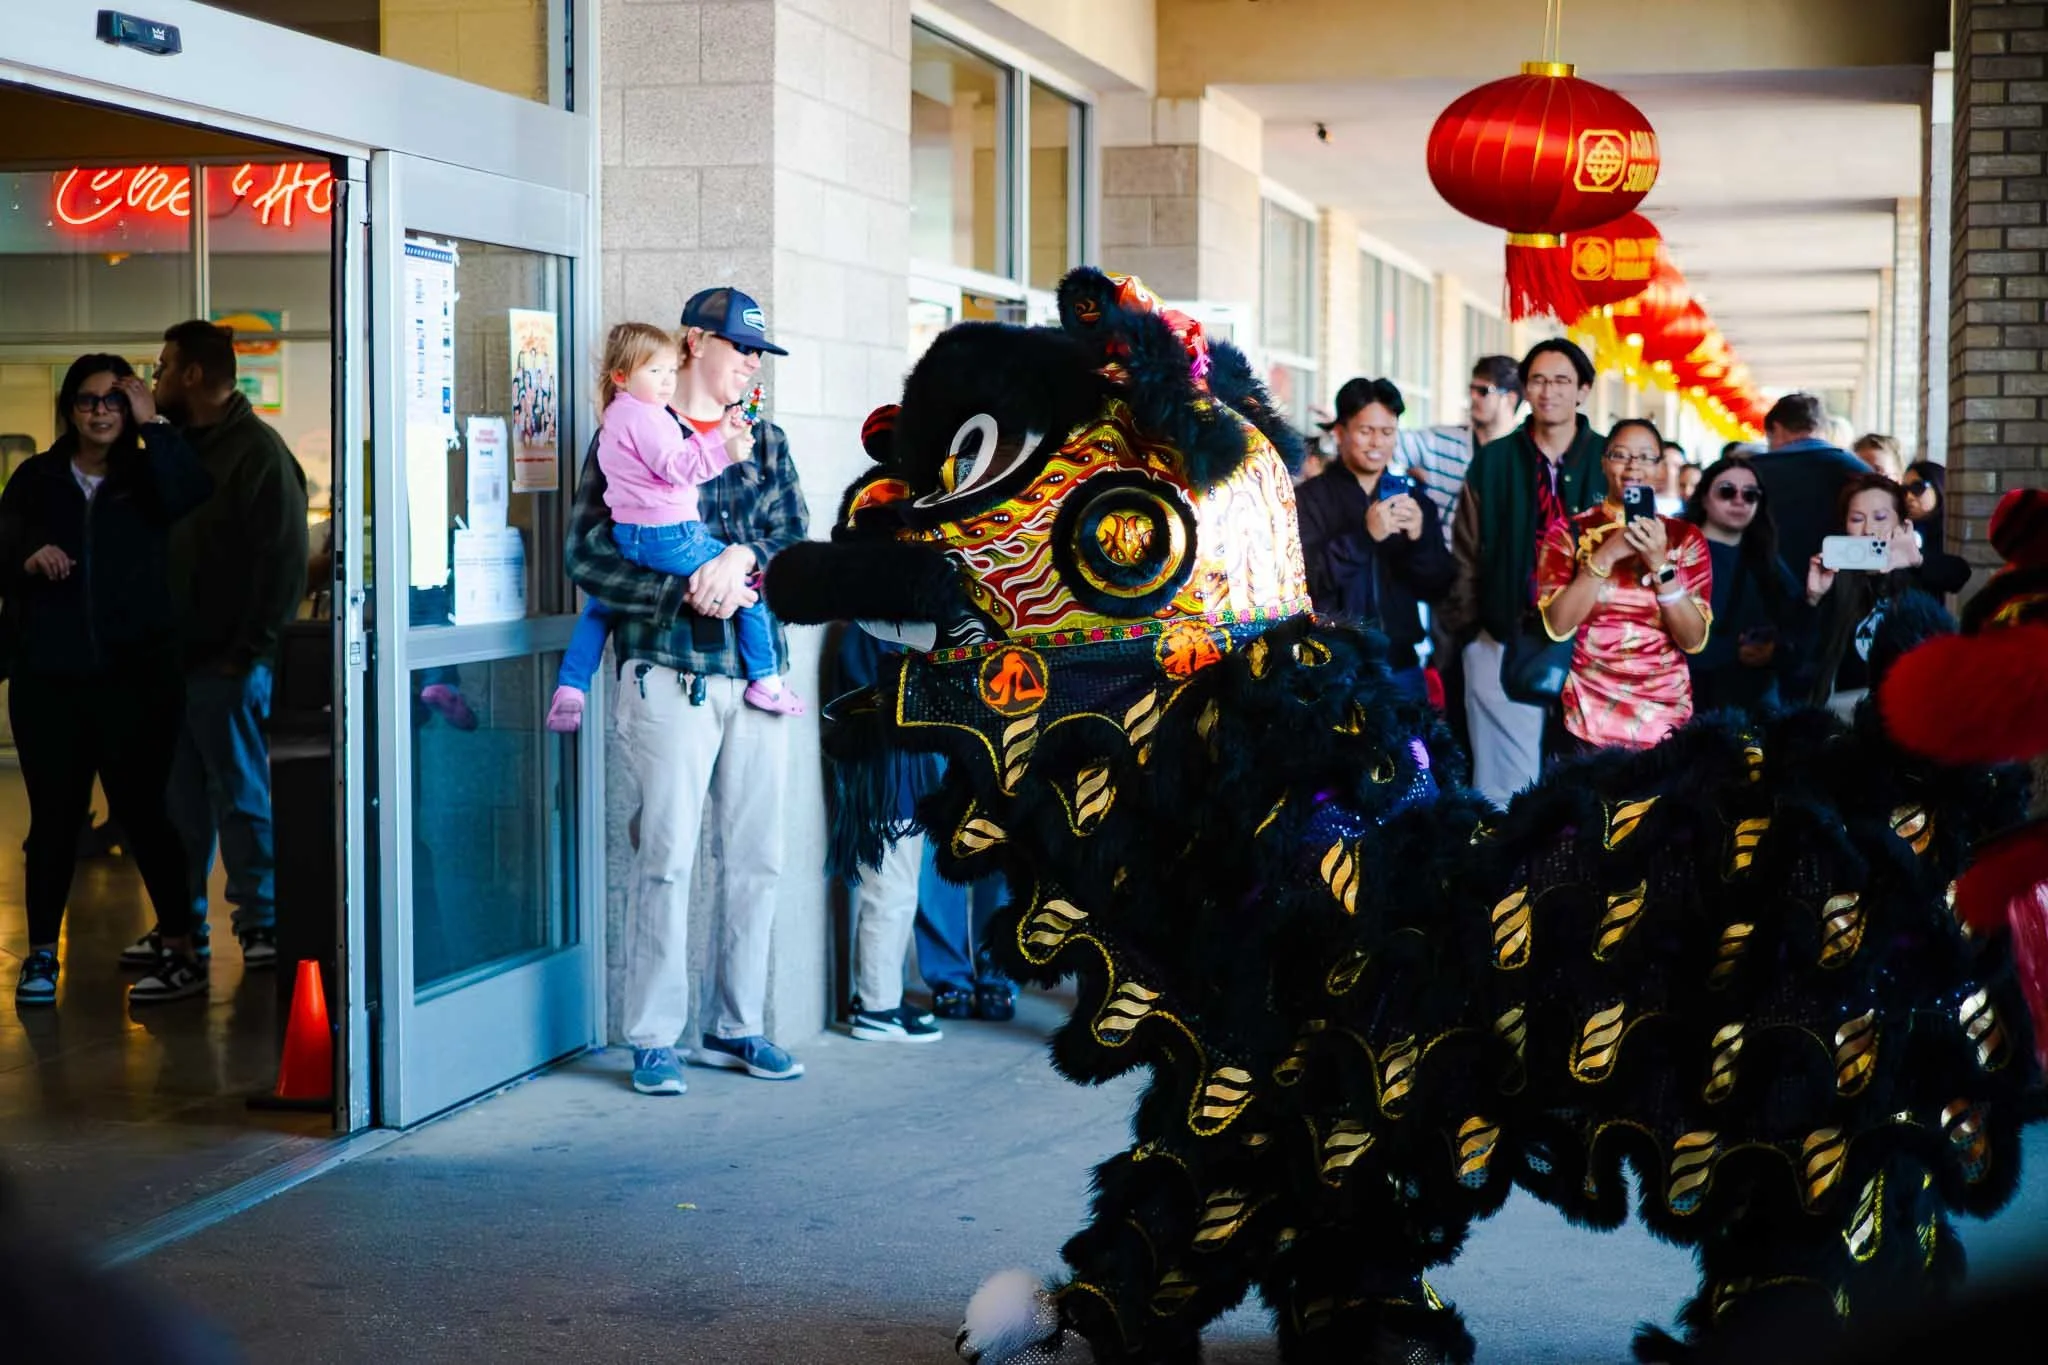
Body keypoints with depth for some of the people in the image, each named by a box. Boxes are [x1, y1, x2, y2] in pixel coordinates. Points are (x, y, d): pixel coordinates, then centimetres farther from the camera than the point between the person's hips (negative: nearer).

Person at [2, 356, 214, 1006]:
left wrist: (152, 424, -15)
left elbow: (189, 491, -19)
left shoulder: (145, 477, 3)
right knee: (53, 814, 6)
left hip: (135, 675, -2)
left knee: (140, 810, -2)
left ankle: (180, 949, 6)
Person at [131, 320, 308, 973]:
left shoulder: (258, 452, -9)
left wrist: (249, 651, -17)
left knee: (242, 798, -1)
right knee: (179, 801, 11)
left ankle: (262, 921, 8)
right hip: (172, 660, 8)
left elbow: (283, 560, -14)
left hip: (227, 666, -8)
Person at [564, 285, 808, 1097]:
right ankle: (652, 1039, 2)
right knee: (667, 857, -7)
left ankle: (737, 1027, 17)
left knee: (757, 858, 7)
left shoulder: (764, 441, 17)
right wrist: (688, 592, -16)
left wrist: (746, 555, -14)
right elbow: (588, 557, -6)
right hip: (672, 674, -5)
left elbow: (796, 536, 7)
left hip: (756, 672, 5)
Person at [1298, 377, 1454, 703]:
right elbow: (1304, 579, -15)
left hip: (1400, 667, 4)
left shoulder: (1414, 501, 11)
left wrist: (1418, 540, -13)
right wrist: (1364, 535, -26)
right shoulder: (1308, 498, -3)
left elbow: (1438, 588, 6)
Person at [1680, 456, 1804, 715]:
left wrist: (1775, 652, -14)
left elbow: (1795, 633, 7)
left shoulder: (1769, 563, 15)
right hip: (1689, 707, -5)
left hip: (1756, 707, 5)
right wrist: (1733, 653, -21)